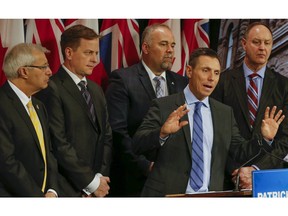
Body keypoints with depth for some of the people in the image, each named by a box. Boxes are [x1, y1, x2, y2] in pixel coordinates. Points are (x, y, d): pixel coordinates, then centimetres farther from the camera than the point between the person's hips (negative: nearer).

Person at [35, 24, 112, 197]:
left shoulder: (96, 90, 17)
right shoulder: (52, 90, -10)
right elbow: (59, 144, -15)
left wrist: (102, 177, 1)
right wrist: (91, 182, -10)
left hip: (98, 189, 7)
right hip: (69, 190, -7)